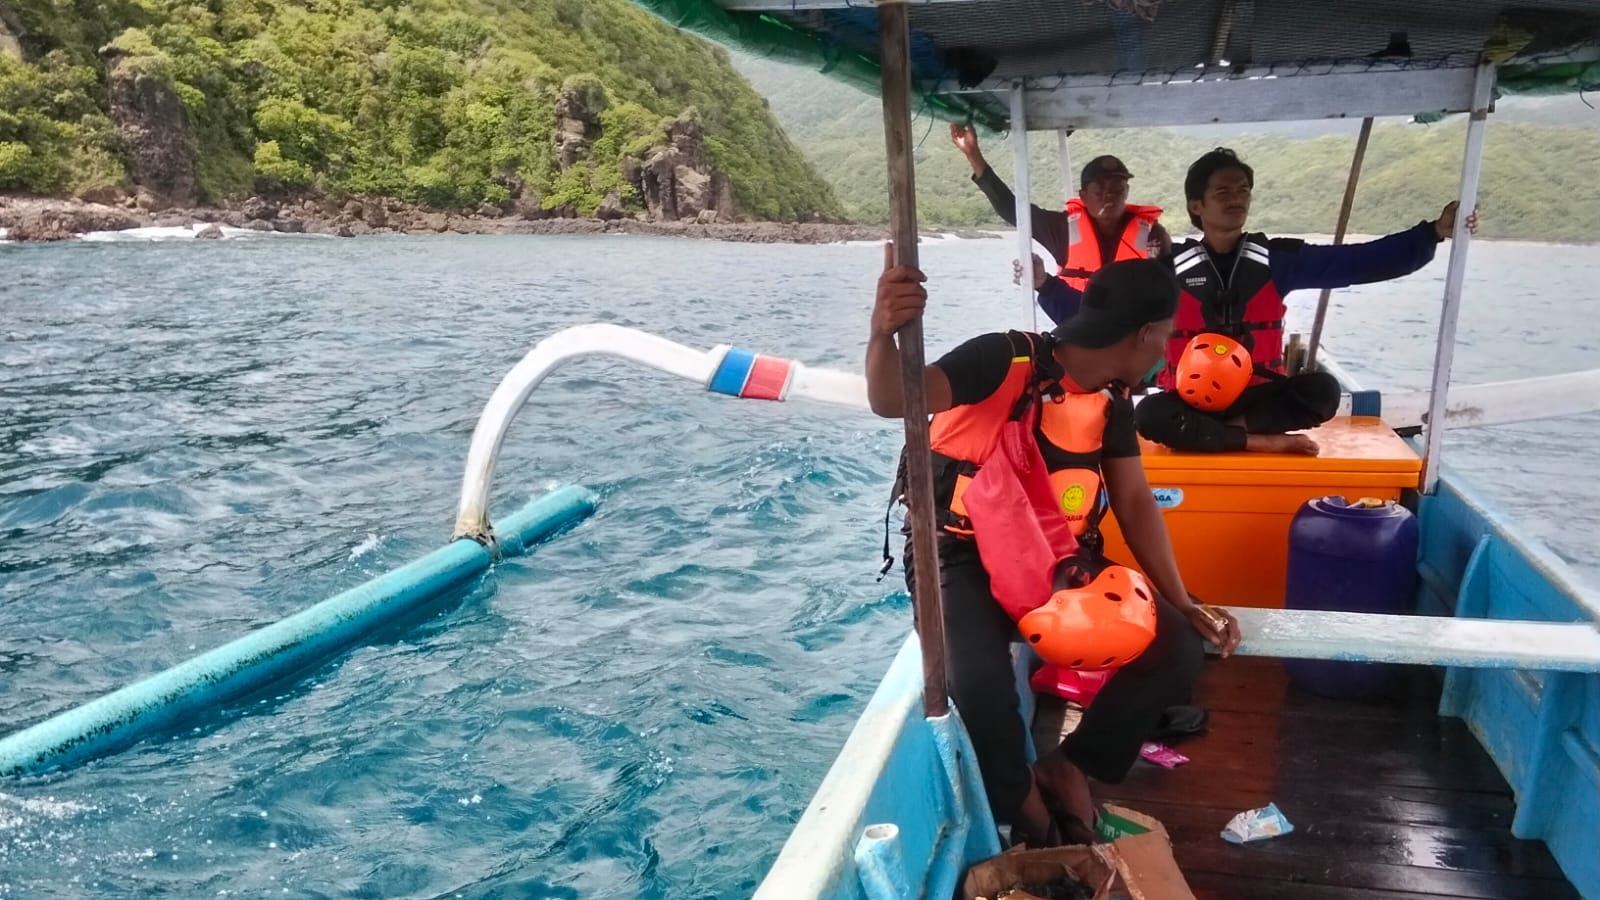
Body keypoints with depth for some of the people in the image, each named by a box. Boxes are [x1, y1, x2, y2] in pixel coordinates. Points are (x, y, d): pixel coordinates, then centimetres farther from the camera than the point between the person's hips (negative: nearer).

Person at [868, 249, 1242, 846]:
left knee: (1176, 647, -10)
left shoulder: (1113, 400, 4)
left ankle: (1068, 768, 10)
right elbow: (894, 402, -34)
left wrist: (1183, 603, 1)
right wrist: (884, 335, -57)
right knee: (978, 684, -34)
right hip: (965, 559, -6)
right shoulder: (1006, 361, -20)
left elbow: (1135, 502, 9)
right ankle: (1023, 808, -1)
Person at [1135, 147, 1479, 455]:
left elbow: (1358, 261, -3)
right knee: (1151, 413, -35)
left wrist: (1433, 232, -11)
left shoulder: (1276, 259, 2)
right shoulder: (1170, 266, -4)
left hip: (1258, 395, 2)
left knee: (1322, 389, -26)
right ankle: (1264, 440, -24)